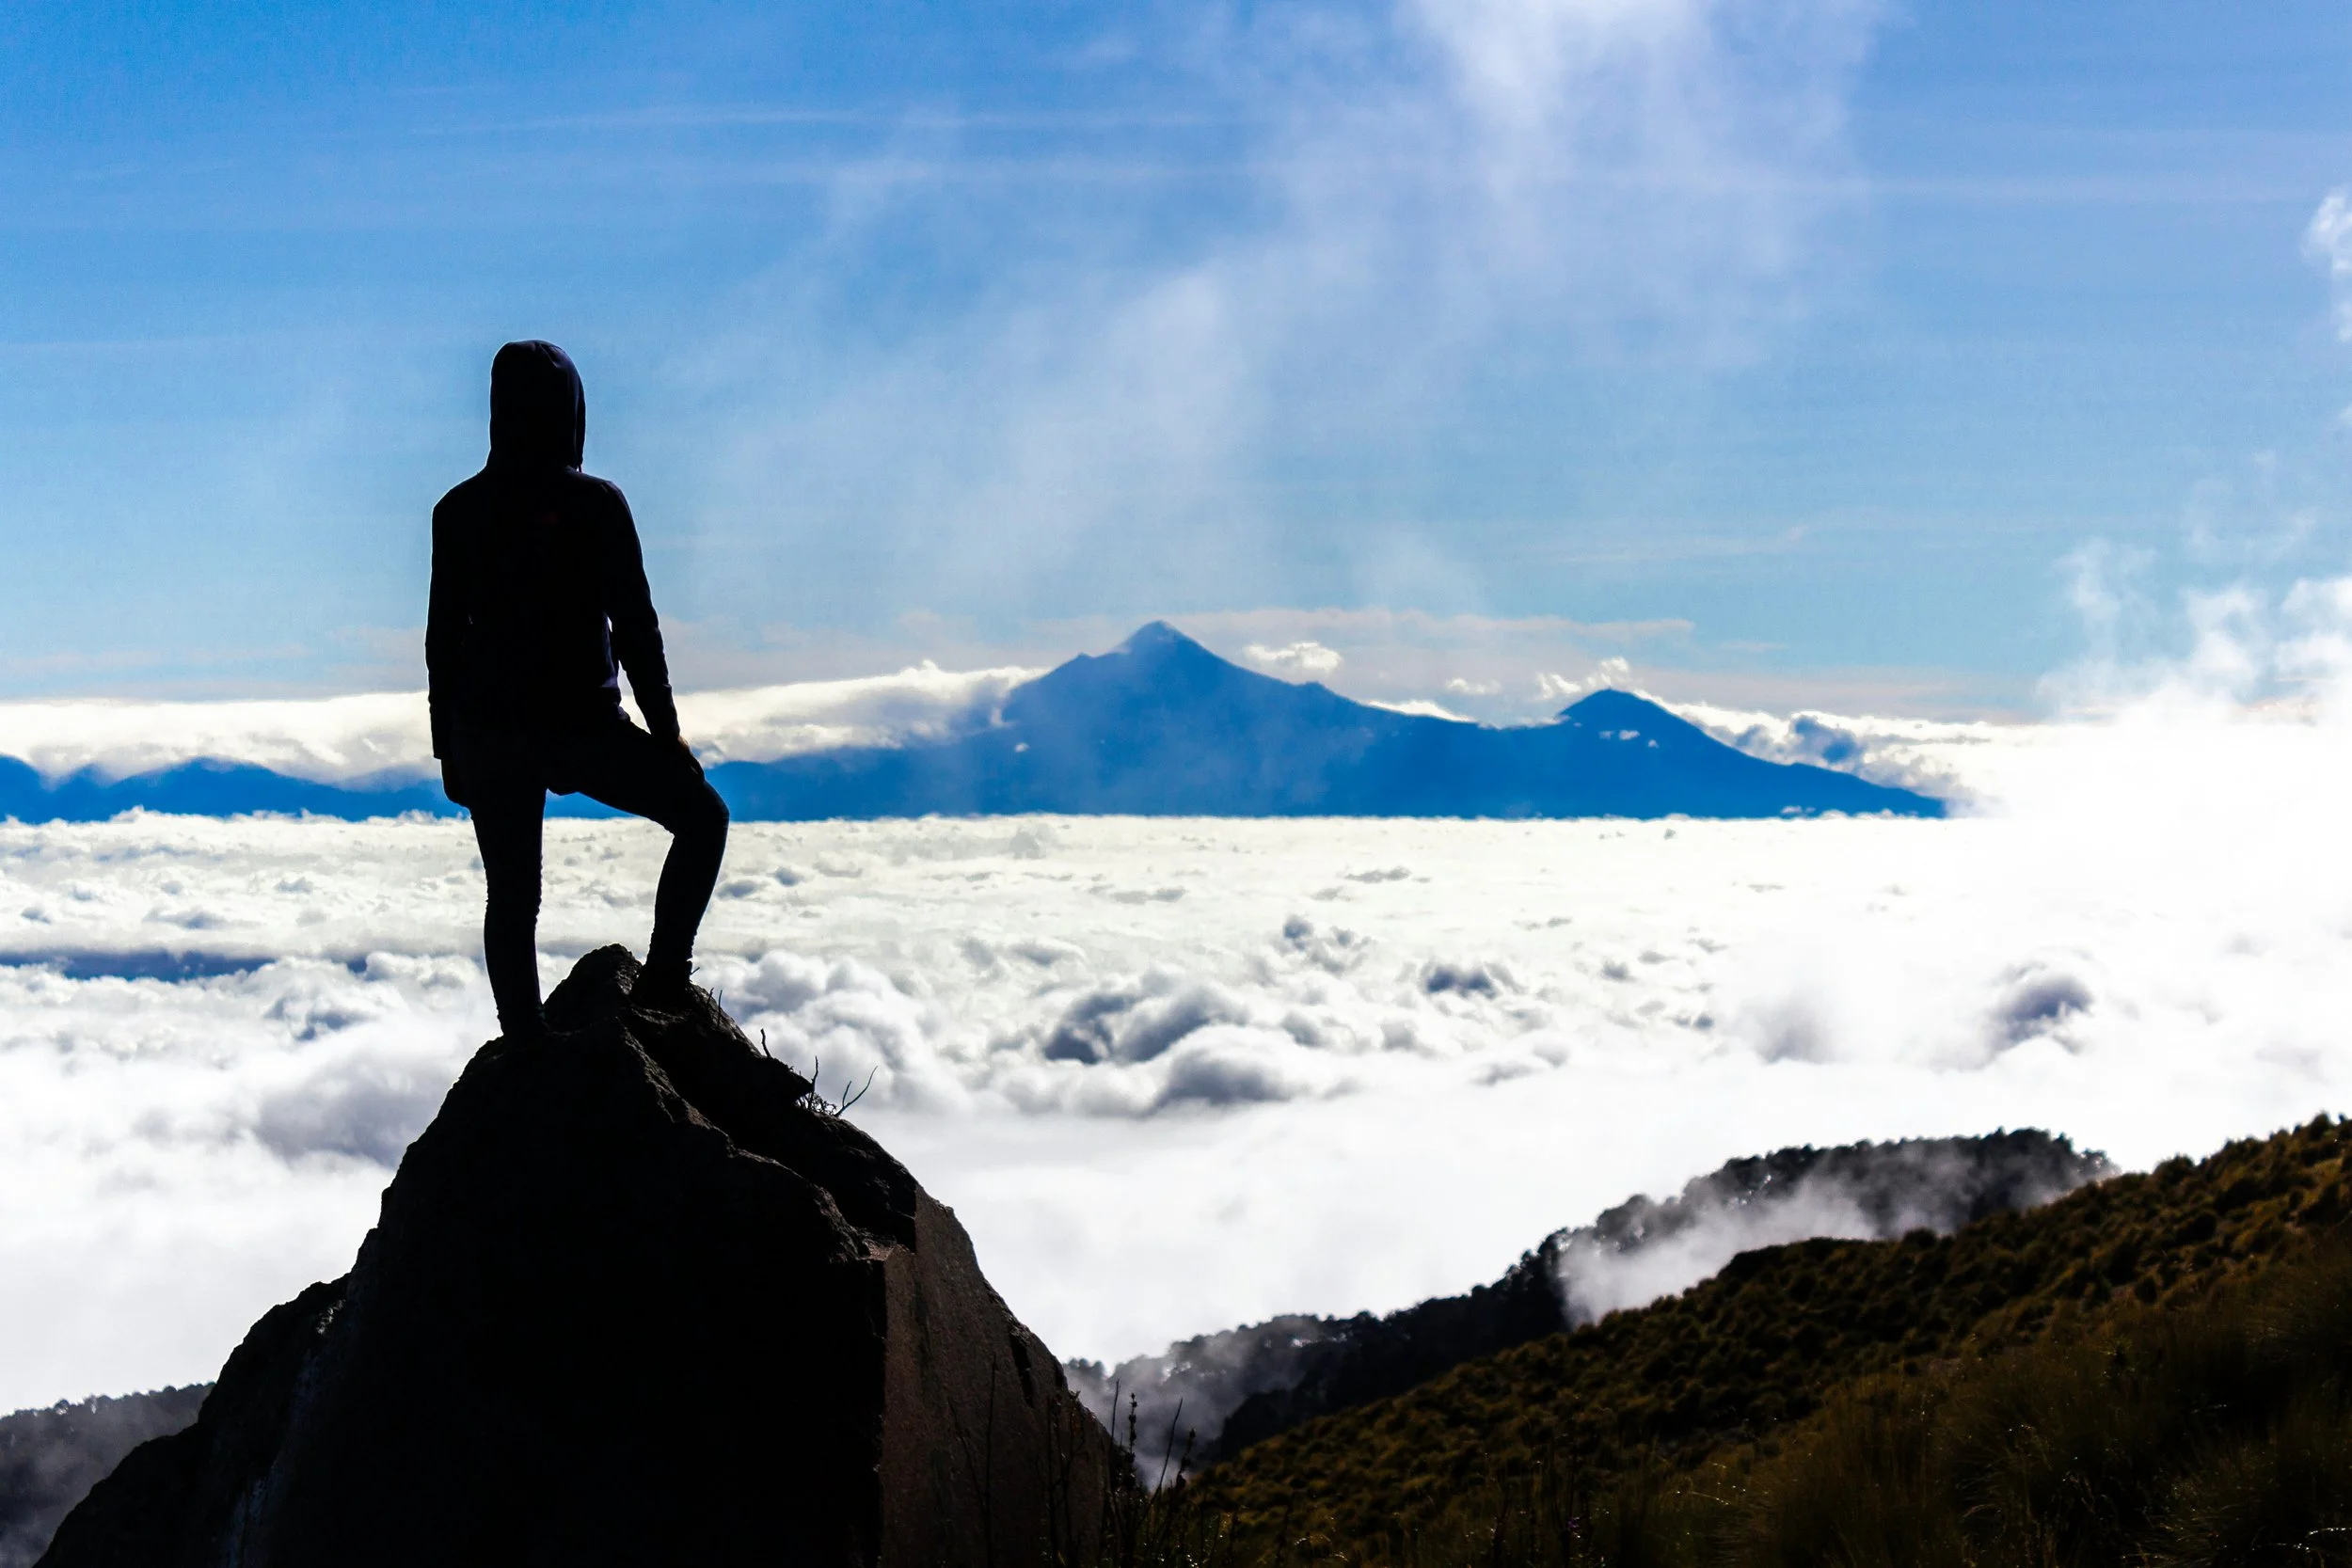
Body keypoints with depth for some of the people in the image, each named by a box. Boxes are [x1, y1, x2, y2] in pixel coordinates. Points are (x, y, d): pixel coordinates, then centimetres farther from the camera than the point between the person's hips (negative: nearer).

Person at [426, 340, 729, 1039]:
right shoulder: (596, 506, -9)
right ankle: (661, 982, 7)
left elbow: (443, 636, 4)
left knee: (510, 900, 12)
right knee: (703, 817, 15)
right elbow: (635, 627, -8)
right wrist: (665, 729, 2)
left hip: (485, 732, 4)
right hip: (580, 725, -4)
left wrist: (448, 748, 13)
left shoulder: (459, 511, 0)